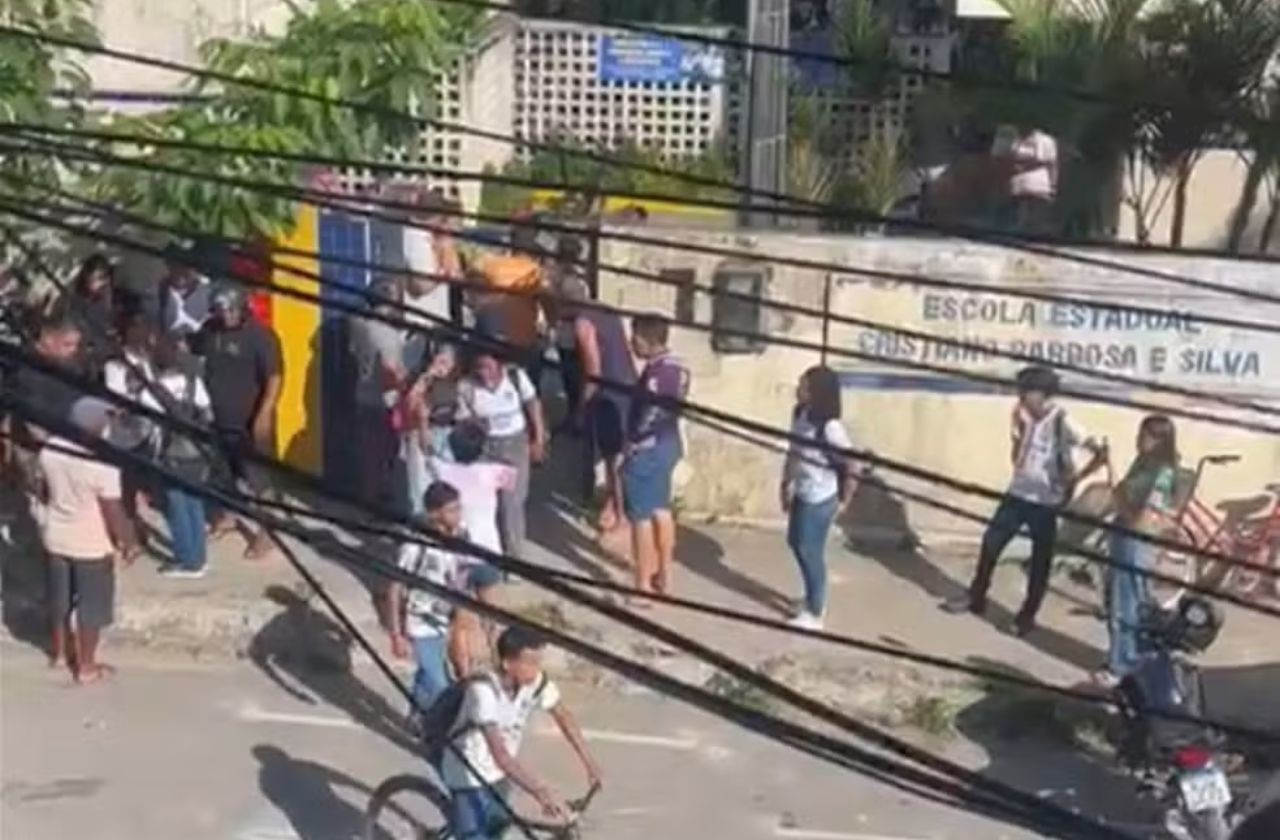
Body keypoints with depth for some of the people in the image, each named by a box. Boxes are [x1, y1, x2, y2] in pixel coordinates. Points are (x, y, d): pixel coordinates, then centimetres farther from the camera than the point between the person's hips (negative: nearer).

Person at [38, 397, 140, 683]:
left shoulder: (50, 448, -10)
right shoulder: (103, 464, -29)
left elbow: (47, 492, 5)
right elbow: (113, 511, -21)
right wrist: (128, 541, -6)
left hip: (56, 537, 6)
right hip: (91, 546, -6)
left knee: (59, 598, 24)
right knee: (91, 606, 12)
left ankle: (58, 652, 43)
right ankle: (86, 667, 25)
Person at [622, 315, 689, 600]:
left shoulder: (656, 373, -26)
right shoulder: (677, 366, 3)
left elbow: (647, 418, -24)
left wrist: (632, 446, -11)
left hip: (646, 451, -10)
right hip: (669, 446, 10)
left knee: (641, 518, 1)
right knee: (661, 510, 20)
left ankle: (643, 586, 8)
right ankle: (664, 575, 31)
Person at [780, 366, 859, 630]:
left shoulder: (830, 427, -27)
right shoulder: (800, 414, -1)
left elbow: (852, 464, -23)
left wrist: (842, 500, -12)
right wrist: (785, 483, 15)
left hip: (820, 499, -9)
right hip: (802, 494, 9)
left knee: (810, 552, 3)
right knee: (796, 544, 19)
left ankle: (815, 614, 21)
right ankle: (813, 602, 38)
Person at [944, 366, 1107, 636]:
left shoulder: (1063, 423, -18)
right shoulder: (1025, 417, 2)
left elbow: (1101, 453, -22)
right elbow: (1016, 459, 8)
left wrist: (1075, 480, -18)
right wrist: (1019, 430, -5)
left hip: (1045, 503, -6)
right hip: (1017, 495, 6)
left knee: (1040, 562, 6)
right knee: (990, 543, 8)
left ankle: (1027, 616, 18)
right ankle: (976, 597, 23)